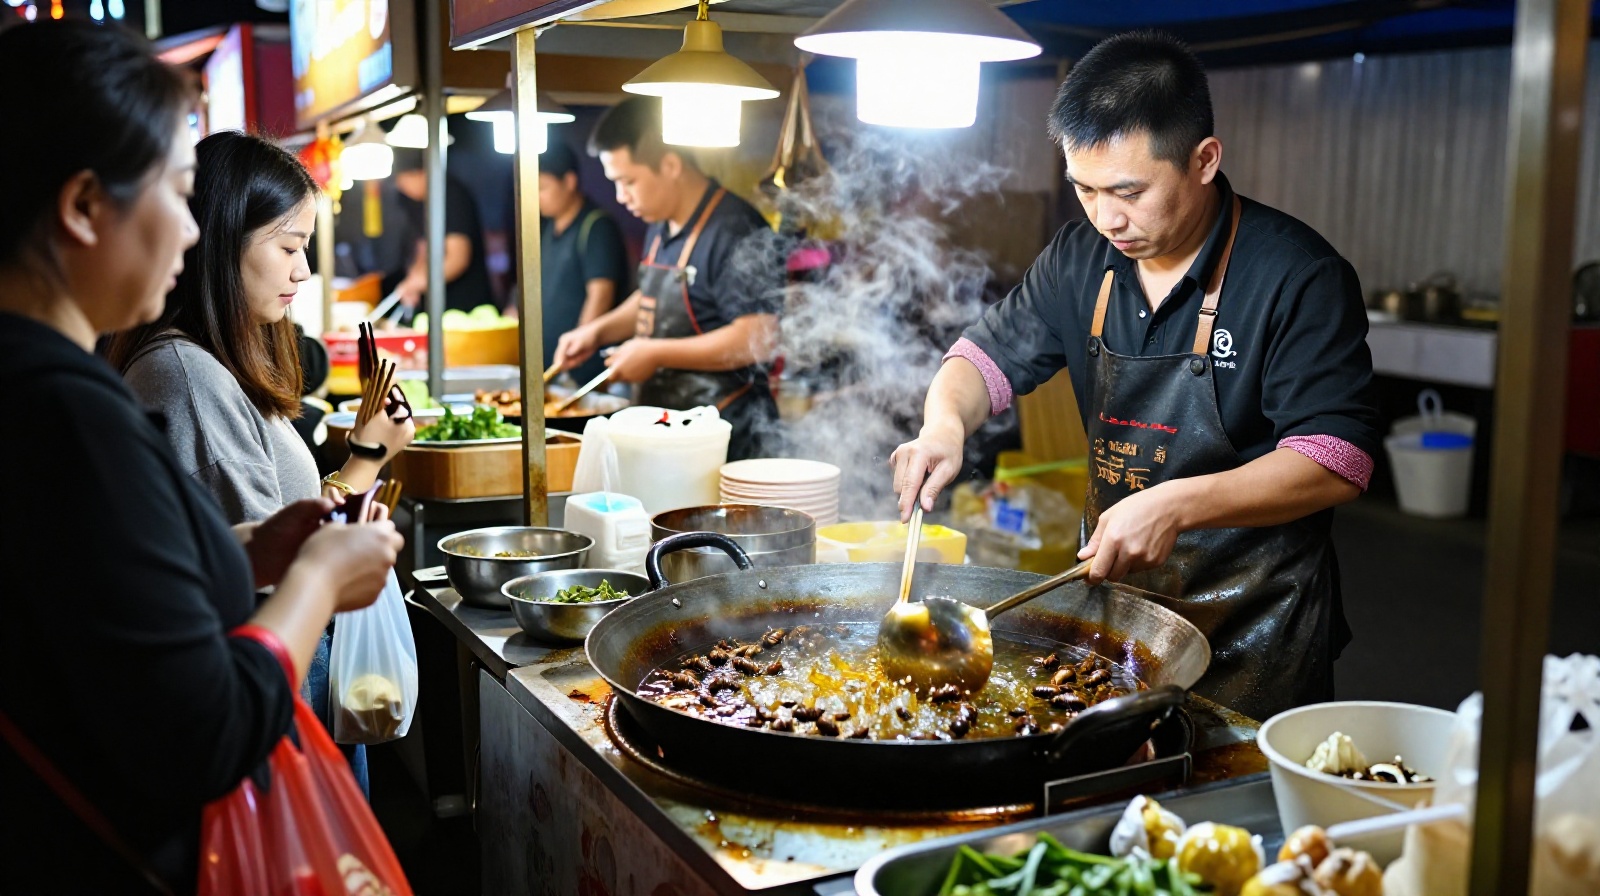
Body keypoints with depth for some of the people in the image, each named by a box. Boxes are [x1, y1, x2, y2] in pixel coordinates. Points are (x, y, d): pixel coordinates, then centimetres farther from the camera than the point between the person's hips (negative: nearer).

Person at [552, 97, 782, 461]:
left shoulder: (733, 231, -17)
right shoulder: (660, 230, 13)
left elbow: (760, 338, -24)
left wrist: (655, 354, -19)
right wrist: (598, 331, 13)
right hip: (668, 428, 9)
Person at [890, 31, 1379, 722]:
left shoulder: (1300, 276, -17)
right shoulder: (1081, 259, 1)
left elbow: (1337, 461, -22)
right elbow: (993, 354, 8)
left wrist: (1177, 504, -33)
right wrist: (945, 421, -15)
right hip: (1112, 589, 5)